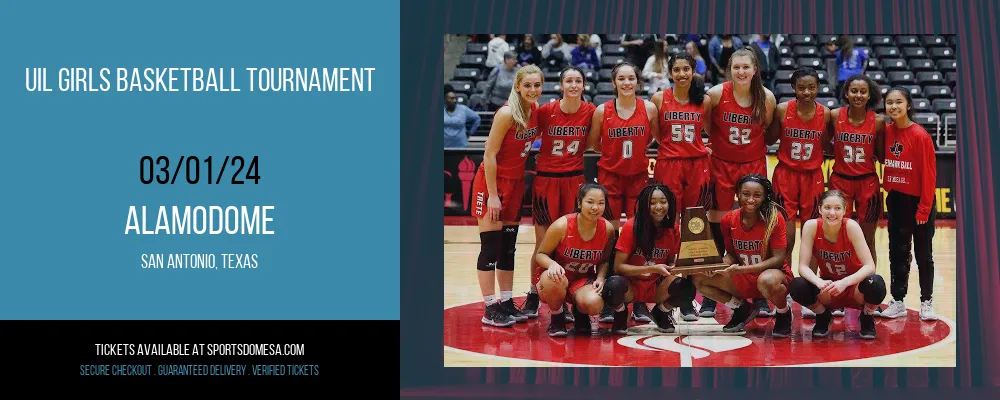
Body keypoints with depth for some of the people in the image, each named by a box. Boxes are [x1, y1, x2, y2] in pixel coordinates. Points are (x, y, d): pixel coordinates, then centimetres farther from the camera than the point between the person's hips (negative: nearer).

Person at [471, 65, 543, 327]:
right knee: (491, 246, -4)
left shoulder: (536, 110, 1)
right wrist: (493, 195, -19)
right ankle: (490, 309, 0)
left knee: (508, 246, 11)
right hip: (491, 181, -7)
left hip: (516, 182, 7)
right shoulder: (507, 113, -19)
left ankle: (507, 303, 19)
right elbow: (490, 155, -18)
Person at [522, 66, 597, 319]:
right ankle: (533, 297, 16)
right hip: (546, 179, -2)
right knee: (543, 243, 2)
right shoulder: (546, 111, -8)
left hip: (575, 180, 2)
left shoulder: (590, 112, -3)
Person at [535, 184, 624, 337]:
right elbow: (540, 254, -10)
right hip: (559, 276, -2)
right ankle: (557, 318, -8)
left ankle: (580, 313, 10)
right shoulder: (562, 226, -21)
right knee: (554, 280, -41)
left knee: (594, 304, -32)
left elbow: (604, 260, 7)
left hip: (583, 281, 3)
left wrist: (600, 278, -14)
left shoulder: (607, 229, -10)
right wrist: (553, 264, -32)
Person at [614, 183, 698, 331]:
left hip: (657, 287, 3)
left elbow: (671, 262, 10)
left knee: (687, 289, -28)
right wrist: (653, 269, -25)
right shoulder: (632, 227, -15)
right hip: (631, 286, -3)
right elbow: (618, 267, -16)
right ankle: (620, 311, 0)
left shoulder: (672, 228, -3)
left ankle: (661, 311, 7)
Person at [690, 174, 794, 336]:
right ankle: (743, 309, 9)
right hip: (743, 280, 5)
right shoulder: (729, 220, -3)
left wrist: (742, 269, -28)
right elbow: (731, 254, 7)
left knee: (767, 281, -42)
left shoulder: (775, 218, -16)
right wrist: (718, 266, -18)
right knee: (698, 278, -12)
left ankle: (784, 313, -5)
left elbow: (778, 258, -18)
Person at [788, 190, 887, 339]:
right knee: (797, 286, -28)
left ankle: (867, 318, 1)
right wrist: (819, 282, -38)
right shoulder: (811, 226, -17)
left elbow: (870, 266, -24)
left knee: (875, 284, -34)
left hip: (854, 288, -1)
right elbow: (803, 266, -17)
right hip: (827, 289, 2)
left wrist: (844, 282, -40)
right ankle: (823, 316, 6)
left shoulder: (851, 226, -21)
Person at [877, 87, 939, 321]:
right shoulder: (887, 132, 0)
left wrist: (924, 209, -16)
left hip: (919, 201, -5)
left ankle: (926, 302, 16)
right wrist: (887, 192, -1)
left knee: (923, 254, 6)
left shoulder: (920, 136, -15)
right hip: (896, 201, 5)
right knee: (898, 253, 10)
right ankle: (897, 302, 18)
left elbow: (929, 174, -15)